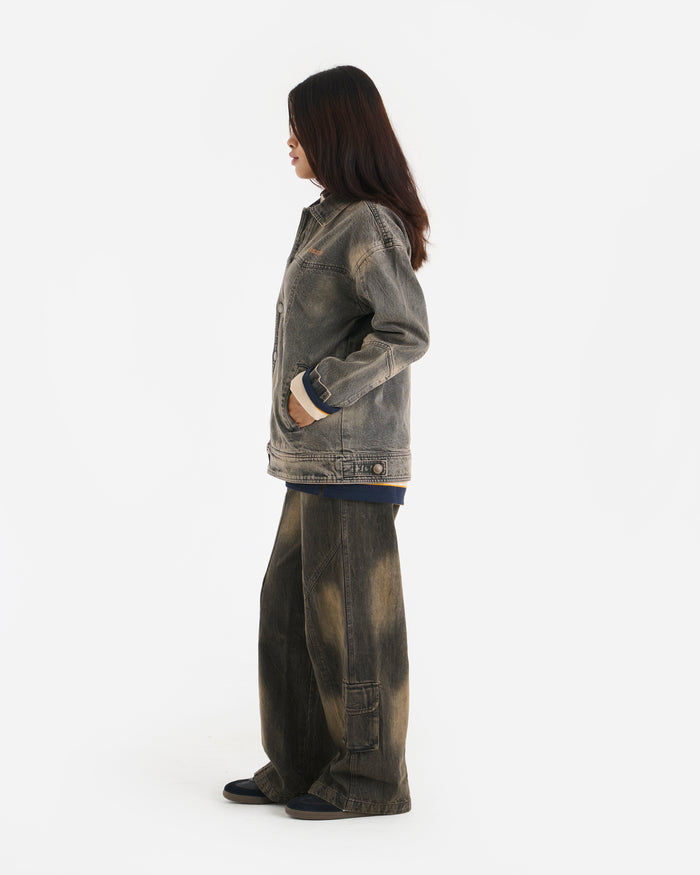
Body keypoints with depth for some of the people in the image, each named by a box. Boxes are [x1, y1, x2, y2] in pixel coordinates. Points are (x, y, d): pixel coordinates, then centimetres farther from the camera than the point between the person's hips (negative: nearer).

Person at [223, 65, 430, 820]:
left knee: (348, 618, -1)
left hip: (352, 459, -9)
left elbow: (407, 333, -21)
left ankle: (370, 778, 12)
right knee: (288, 608, 12)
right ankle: (301, 763, 22)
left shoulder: (369, 225, -12)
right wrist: (304, 402, 14)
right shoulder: (332, 222, 16)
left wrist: (319, 392, -17)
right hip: (319, 457, 9)